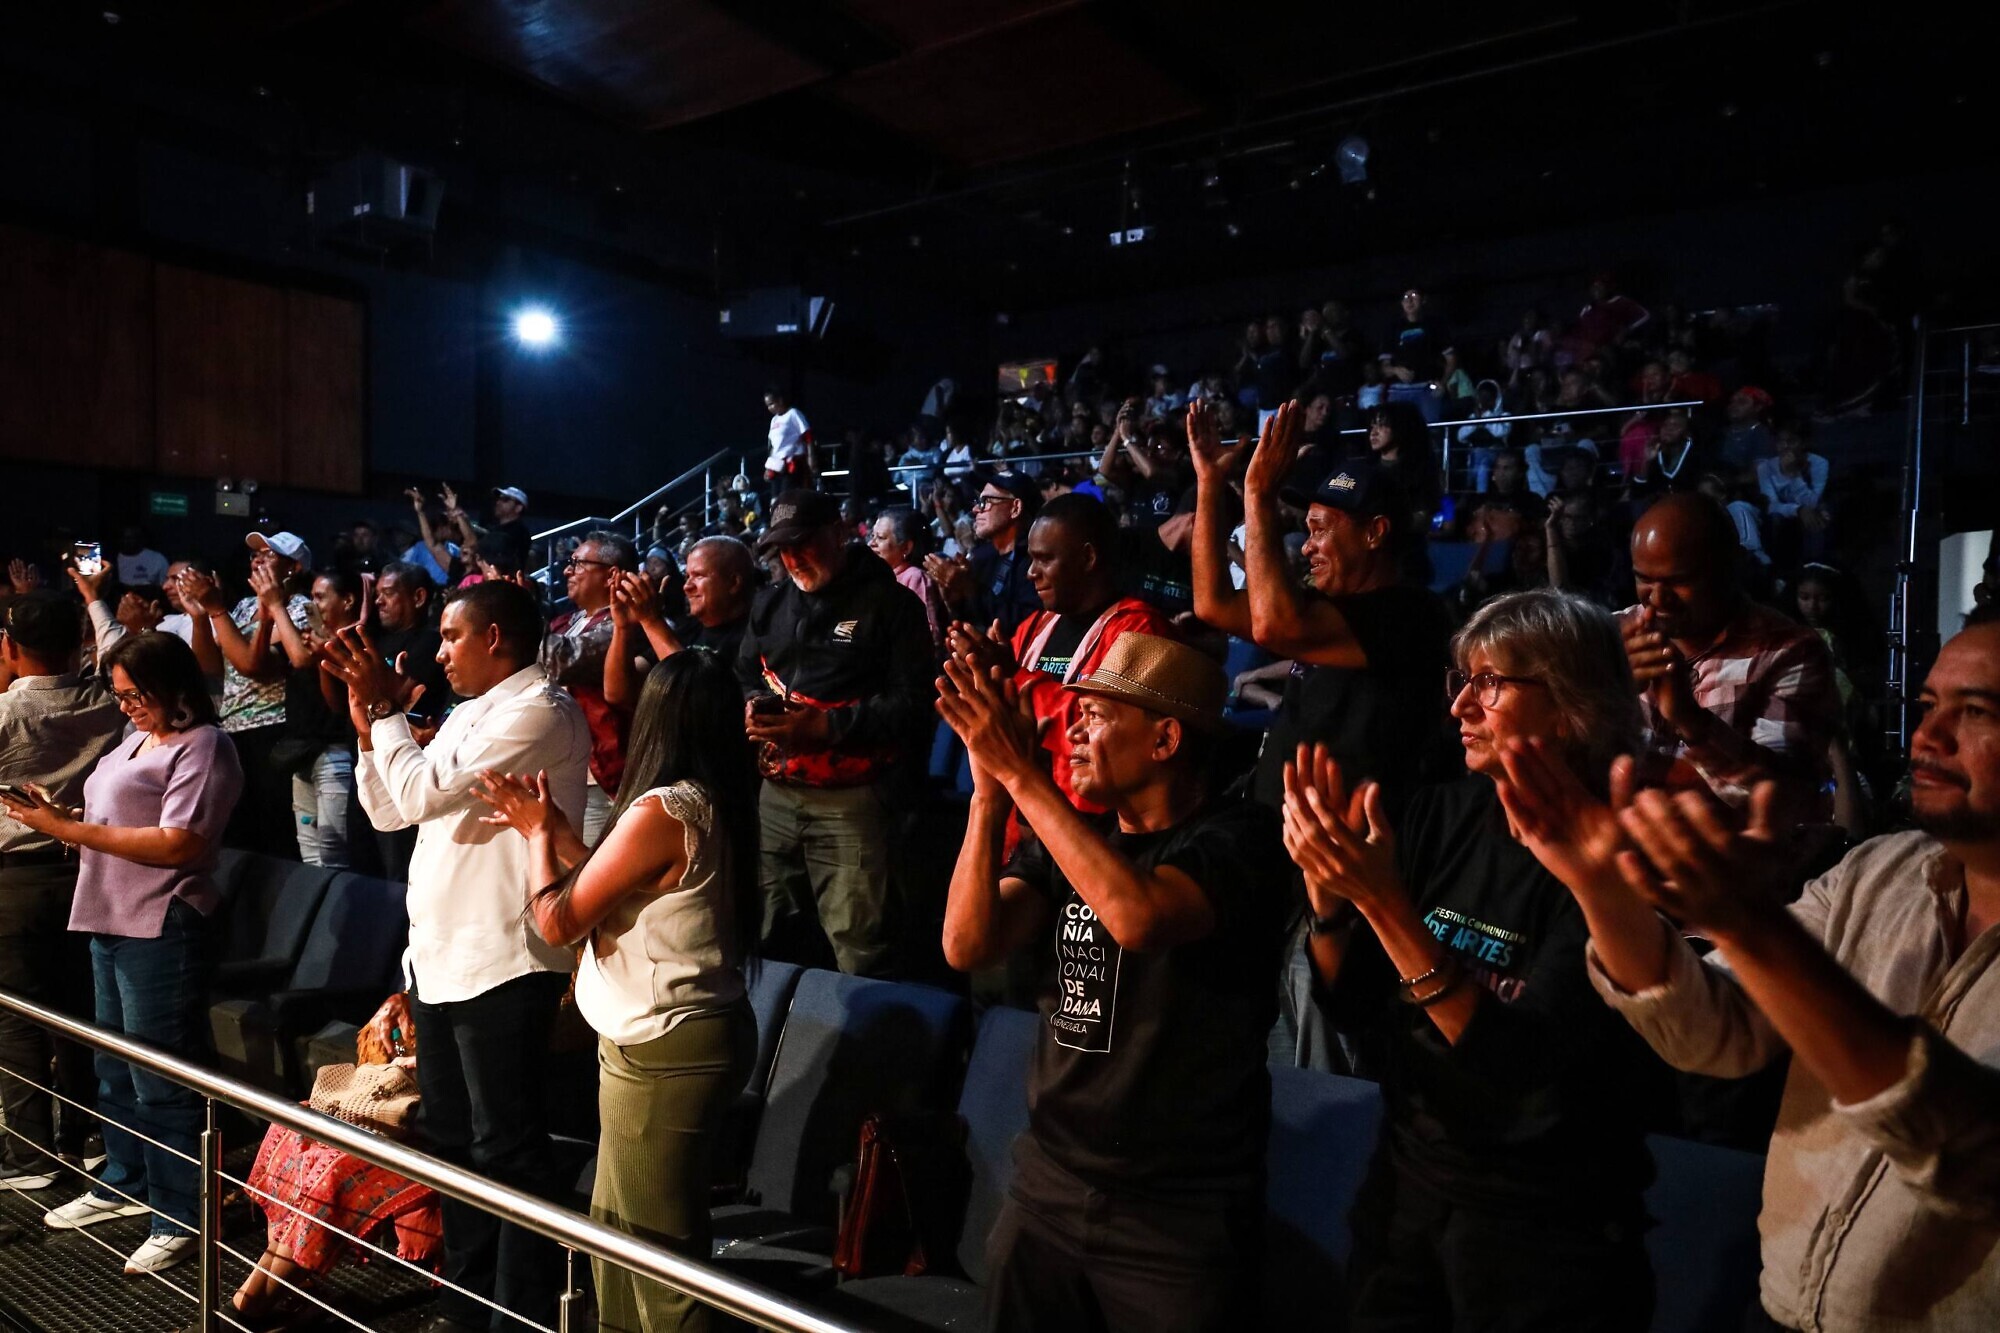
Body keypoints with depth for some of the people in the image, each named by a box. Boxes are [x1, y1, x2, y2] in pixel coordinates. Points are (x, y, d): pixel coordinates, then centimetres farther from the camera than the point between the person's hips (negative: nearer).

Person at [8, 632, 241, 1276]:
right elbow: (118, 819, 19)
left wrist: (73, 831, -16)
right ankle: (125, 1184, 36)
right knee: (115, 1069, 19)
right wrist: (63, 818, 0)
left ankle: (181, 1218, 8)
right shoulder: (138, 740, 17)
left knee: (159, 1078, -3)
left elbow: (178, 844, -19)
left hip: (159, 930, -9)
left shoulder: (202, 745, -11)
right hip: (109, 921, 9)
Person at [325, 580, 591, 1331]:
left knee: (505, 1149, -1)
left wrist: (385, 711, -6)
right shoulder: (470, 713, 16)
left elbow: (426, 793, -19)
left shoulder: (540, 711, -14)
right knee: (451, 1140, 18)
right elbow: (388, 811, 18)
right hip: (439, 957, 10)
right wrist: (369, 718, 8)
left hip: (500, 964, -10)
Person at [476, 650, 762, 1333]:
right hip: (694, 1031, 10)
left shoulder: (661, 810, -23)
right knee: (620, 1225, 25)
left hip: (662, 1048, -10)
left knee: (656, 1244, 6)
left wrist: (536, 831, -2)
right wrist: (552, 826, 10)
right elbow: (606, 888, 14)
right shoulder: (712, 802, 5)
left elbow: (558, 921, -16)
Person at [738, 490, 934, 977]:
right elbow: (744, 675, 24)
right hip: (774, 793, 6)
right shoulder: (770, 603, 16)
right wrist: (751, 706, -1)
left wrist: (826, 725, -19)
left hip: (851, 800, -6)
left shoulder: (891, 603, -4)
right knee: (760, 937, 13)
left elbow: (912, 701, -12)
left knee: (858, 947, -5)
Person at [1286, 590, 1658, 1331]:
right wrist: (1327, 888, -18)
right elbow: (1355, 1012, -1)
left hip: (1544, 1233, -4)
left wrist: (1382, 901, -33)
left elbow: (1527, 1069, -26)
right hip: (1404, 1184, 5)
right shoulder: (1440, 817, -4)